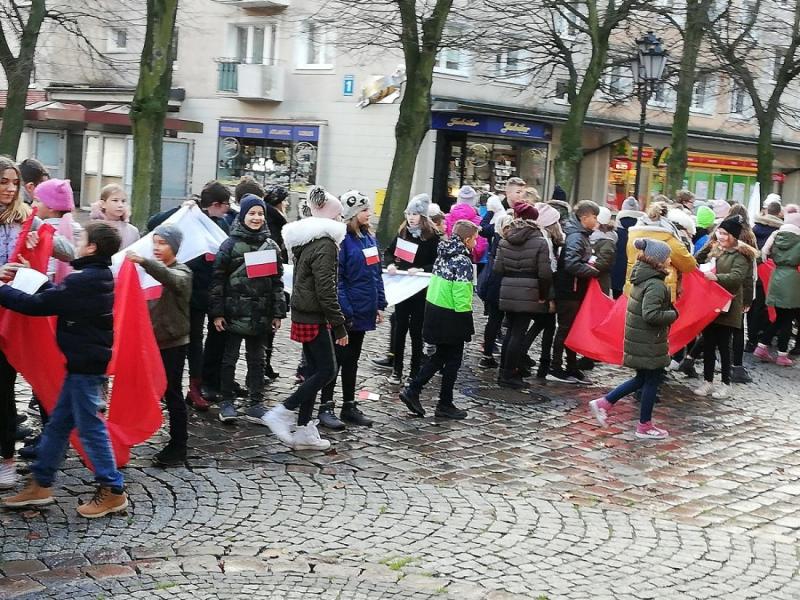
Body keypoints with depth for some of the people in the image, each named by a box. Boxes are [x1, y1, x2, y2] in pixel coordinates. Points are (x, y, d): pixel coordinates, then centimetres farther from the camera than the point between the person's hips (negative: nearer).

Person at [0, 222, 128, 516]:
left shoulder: (82, 281, -21)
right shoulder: (96, 277, 9)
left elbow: (37, 305, -21)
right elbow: (59, 297, 14)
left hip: (84, 364, -10)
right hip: (86, 361, 10)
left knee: (89, 426, -1)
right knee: (58, 423, 15)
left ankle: (113, 491, 6)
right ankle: (41, 483, 24)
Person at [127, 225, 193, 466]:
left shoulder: (182, 273, -7)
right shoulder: (151, 269, 11)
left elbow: (170, 278, -32)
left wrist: (144, 262, -46)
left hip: (173, 343, -5)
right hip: (150, 339, 6)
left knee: (172, 393, -1)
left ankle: (178, 445, 8)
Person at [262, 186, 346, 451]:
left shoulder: (305, 241, 14)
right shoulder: (324, 244, -15)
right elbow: (326, 290, -20)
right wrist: (339, 326, -17)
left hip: (303, 314, 10)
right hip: (315, 318, -10)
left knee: (314, 370, 12)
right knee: (326, 371, -4)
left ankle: (304, 430, 15)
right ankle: (281, 413, -5)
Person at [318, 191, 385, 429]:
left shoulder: (370, 238, 9)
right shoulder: (342, 239, -16)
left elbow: (376, 274, 15)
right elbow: (336, 278, -18)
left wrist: (380, 305, 12)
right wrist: (344, 311, -21)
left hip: (363, 311, 8)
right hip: (345, 313, -8)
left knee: (352, 360, 15)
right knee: (336, 359, 0)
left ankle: (349, 406, 24)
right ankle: (326, 408, 8)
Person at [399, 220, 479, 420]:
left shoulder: (443, 255, 7)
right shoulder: (463, 262, -17)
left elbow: (436, 284, 10)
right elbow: (462, 297, -21)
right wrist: (467, 326, -15)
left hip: (434, 309, 8)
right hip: (451, 317, -8)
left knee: (440, 356, 19)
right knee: (453, 360, 6)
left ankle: (412, 391, 14)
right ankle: (445, 405, 14)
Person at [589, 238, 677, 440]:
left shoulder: (643, 279, 7)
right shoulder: (656, 285, -22)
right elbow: (651, 315, -31)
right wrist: (673, 315, -16)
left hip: (639, 339, 9)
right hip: (649, 343, -9)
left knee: (642, 379, 20)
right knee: (652, 380, 5)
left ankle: (604, 403, 18)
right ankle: (644, 426, 15)